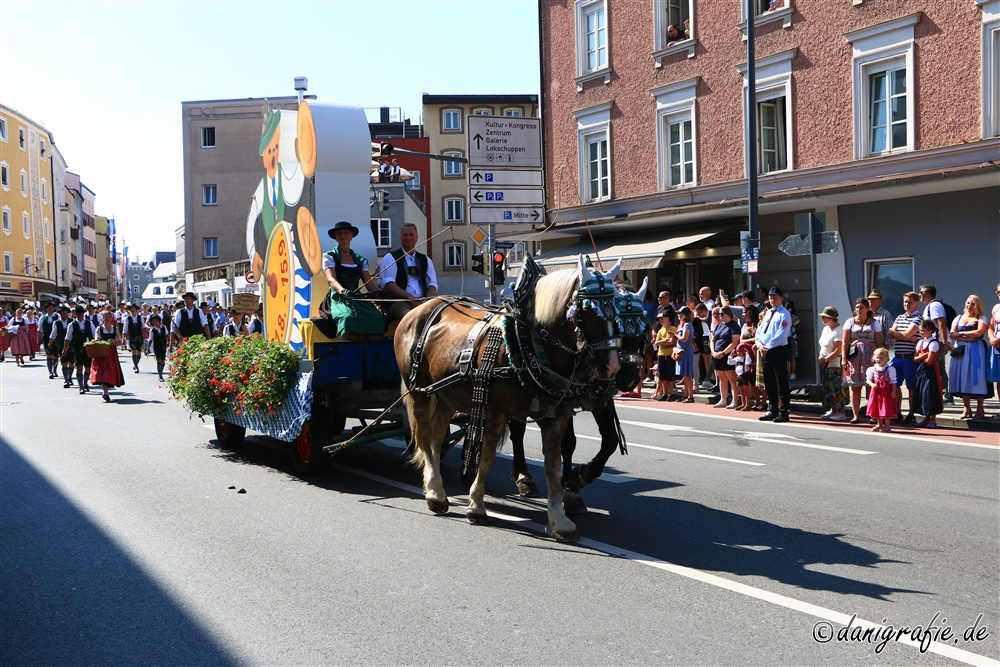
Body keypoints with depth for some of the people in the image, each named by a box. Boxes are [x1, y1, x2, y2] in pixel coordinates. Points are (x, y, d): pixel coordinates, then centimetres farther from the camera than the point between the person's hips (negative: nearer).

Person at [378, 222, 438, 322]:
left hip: (423, 302, 4)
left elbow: (432, 284, 17)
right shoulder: (390, 258, 9)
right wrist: (410, 297, -14)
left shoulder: (425, 260, 23)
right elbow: (388, 284, -4)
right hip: (399, 302, -4)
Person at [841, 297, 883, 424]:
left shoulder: (874, 322, 11)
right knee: (855, 386, 0)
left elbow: (879, 342, 7)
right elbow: (845, 342, 3)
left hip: (870, 355, 0)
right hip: (854, 356, 0)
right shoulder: (850, 322, 9)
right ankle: (856, 415, 4)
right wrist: (844, 358, -6)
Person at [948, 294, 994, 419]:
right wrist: (967, 338, -11)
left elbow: (979, 332, -12)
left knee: (976, 378, -7)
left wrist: (961, 333, -6)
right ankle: (967, 409, 4)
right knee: (962, 379, -1)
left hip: (975, 351, -4)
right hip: (960, 351, 4)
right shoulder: (958, 318, 17)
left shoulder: (981, 319, 5)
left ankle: (980, 409, -3)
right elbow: (952, 335, 5)